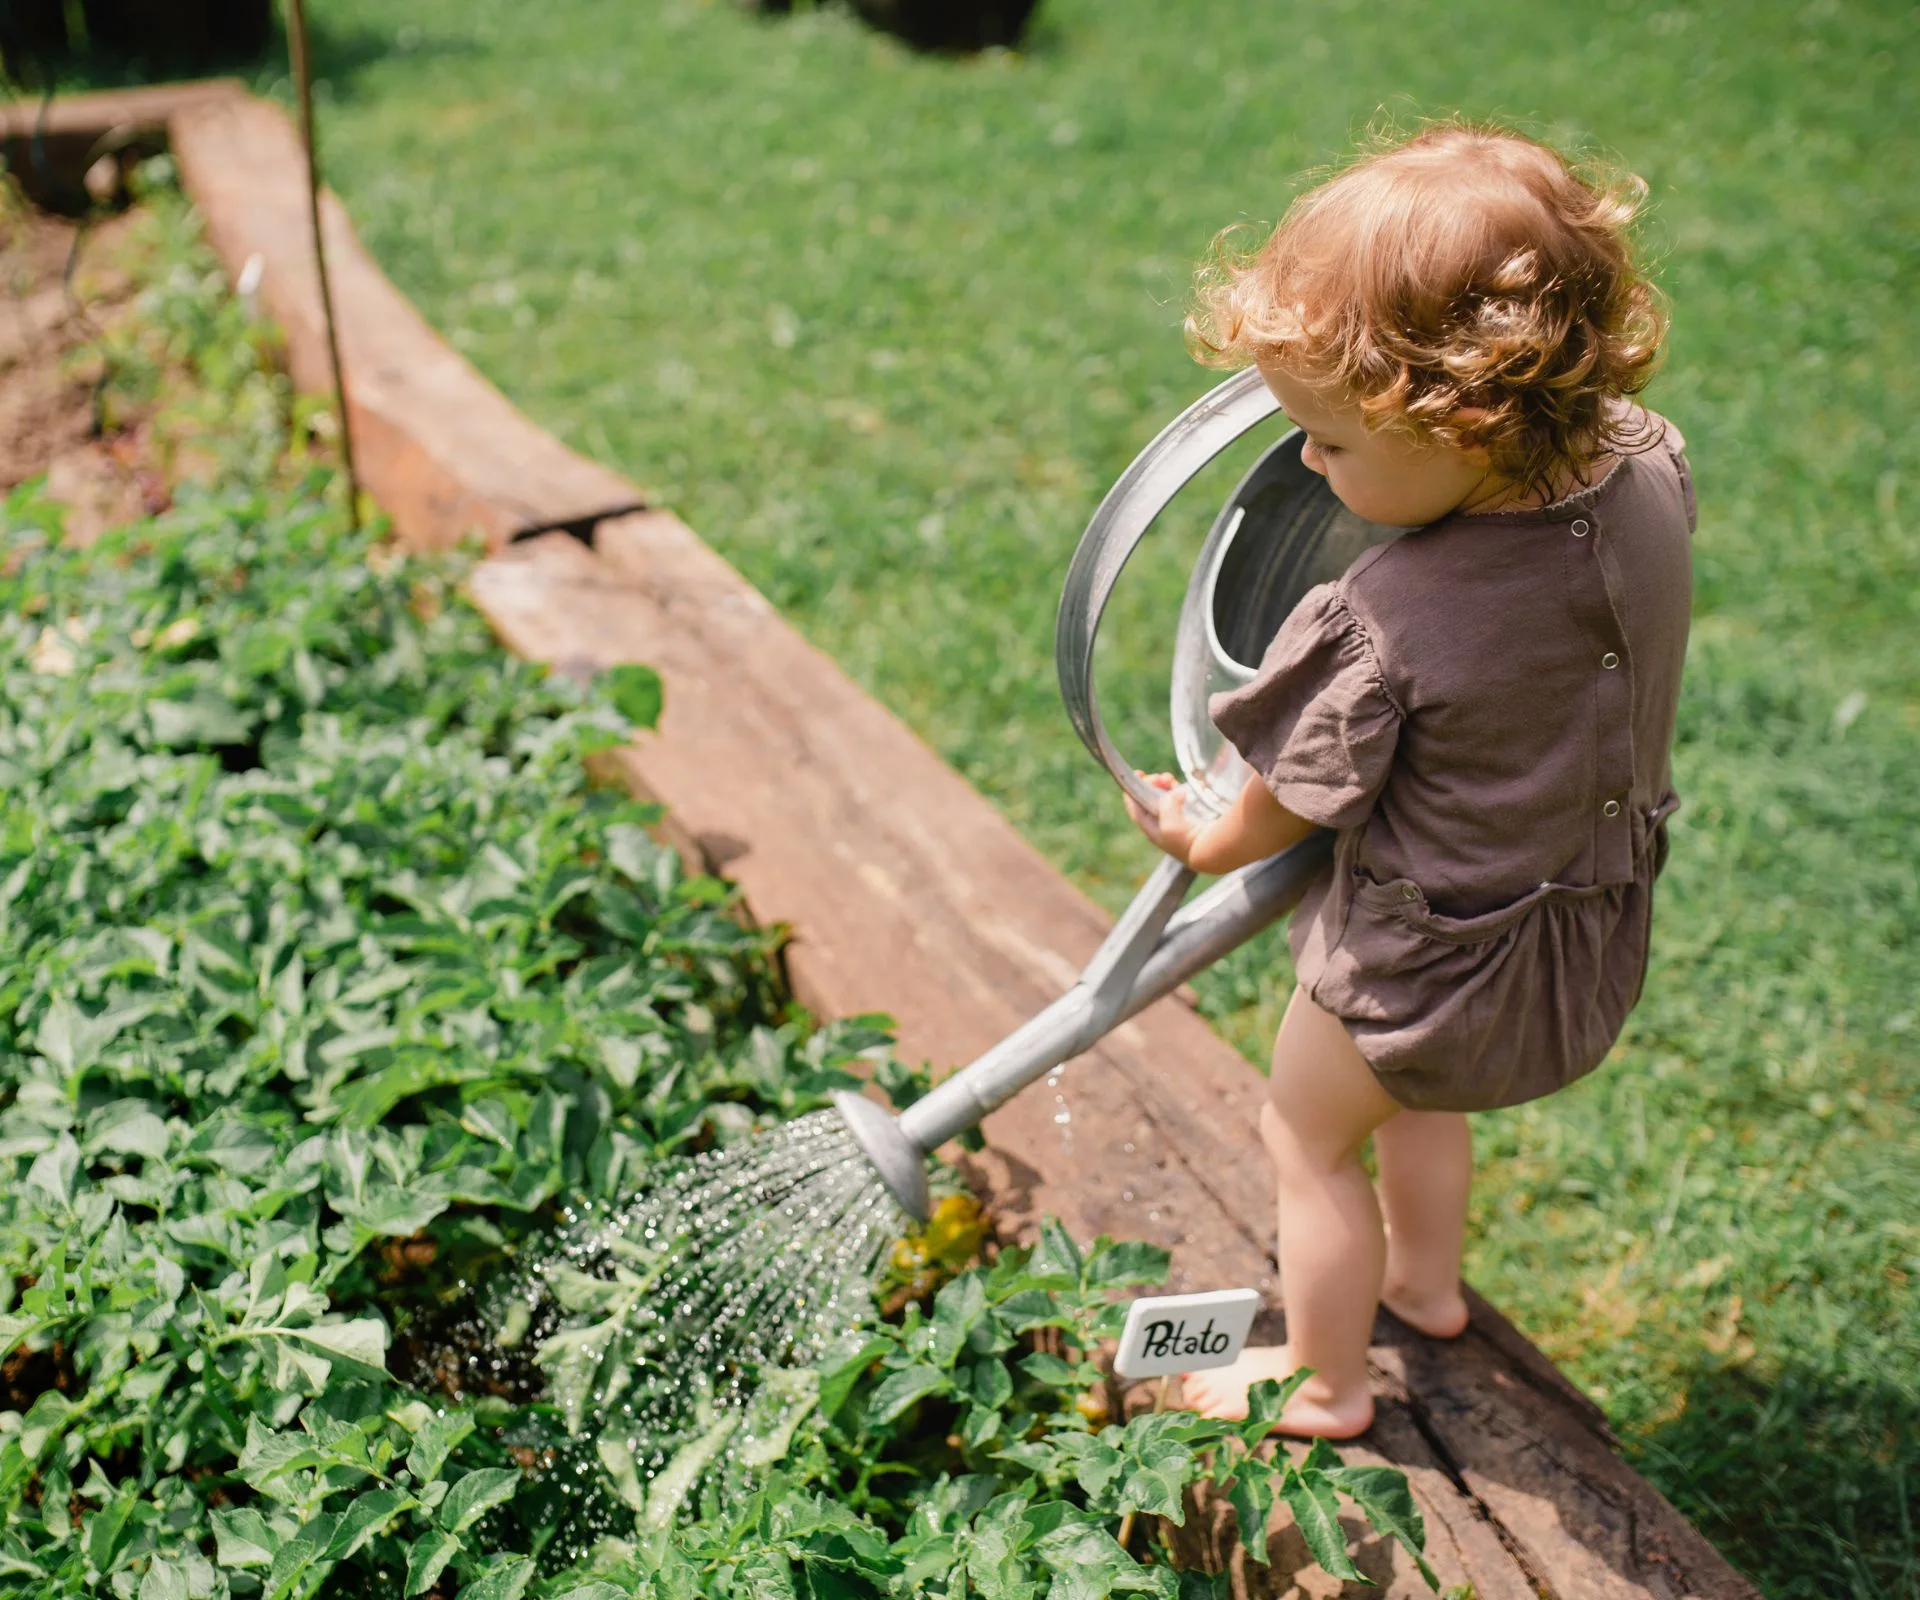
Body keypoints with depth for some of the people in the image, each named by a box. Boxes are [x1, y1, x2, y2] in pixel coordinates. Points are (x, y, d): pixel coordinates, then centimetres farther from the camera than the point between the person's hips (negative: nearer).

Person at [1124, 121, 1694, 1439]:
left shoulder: (1382, 632, -36)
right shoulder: (1648, 463, -19)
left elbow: (1293, 807, -17)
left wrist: (1202, 839, 3)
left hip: (1429, 956, -7)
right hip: (1600, 921, 7)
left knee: (1308, 1136, 19)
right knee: (1419, 1097, 33)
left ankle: (1326, 1379, 39)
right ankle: (1426, 1278, 56)